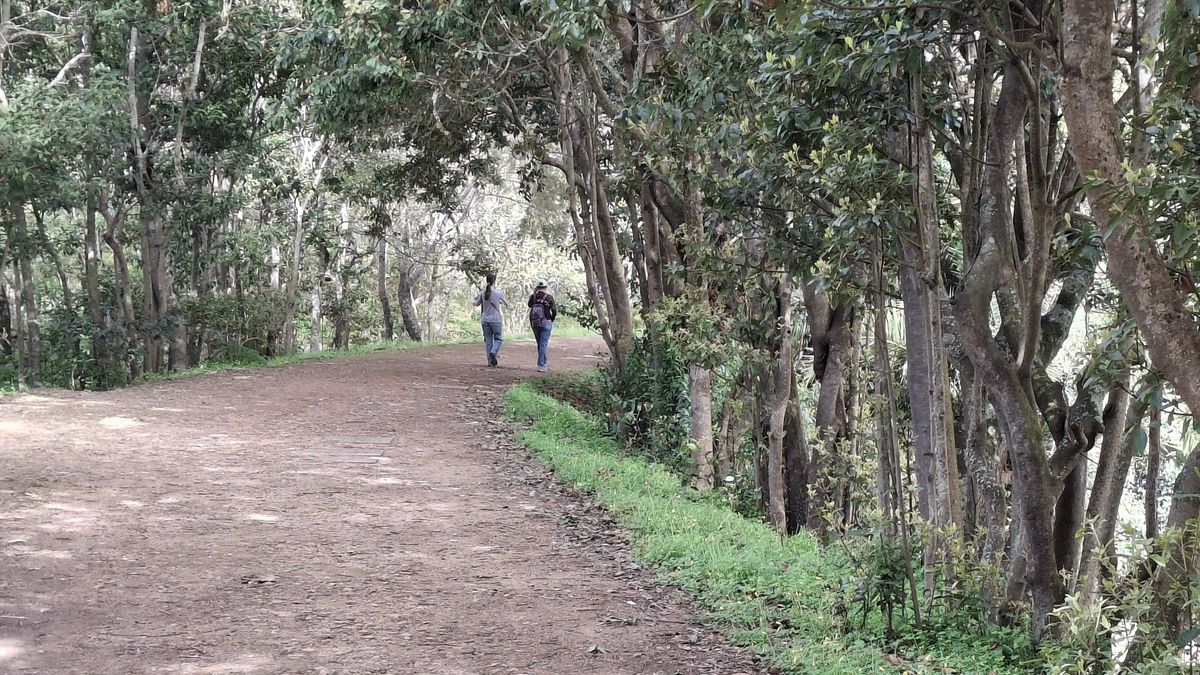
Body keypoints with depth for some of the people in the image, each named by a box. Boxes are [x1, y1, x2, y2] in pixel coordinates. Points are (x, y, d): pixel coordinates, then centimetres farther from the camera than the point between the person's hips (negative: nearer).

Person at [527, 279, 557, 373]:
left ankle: (542, 363, 27)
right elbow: (554, 311, -8)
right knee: (544, 344, -2)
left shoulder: (533, 297, -1)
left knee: (540, 344, 18)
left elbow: (529, 305, 20)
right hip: (545, 323, -4)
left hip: (534, 324, 4)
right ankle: (541, 366, -9)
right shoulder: (549, 297, -9)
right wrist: (551, 320, 10)